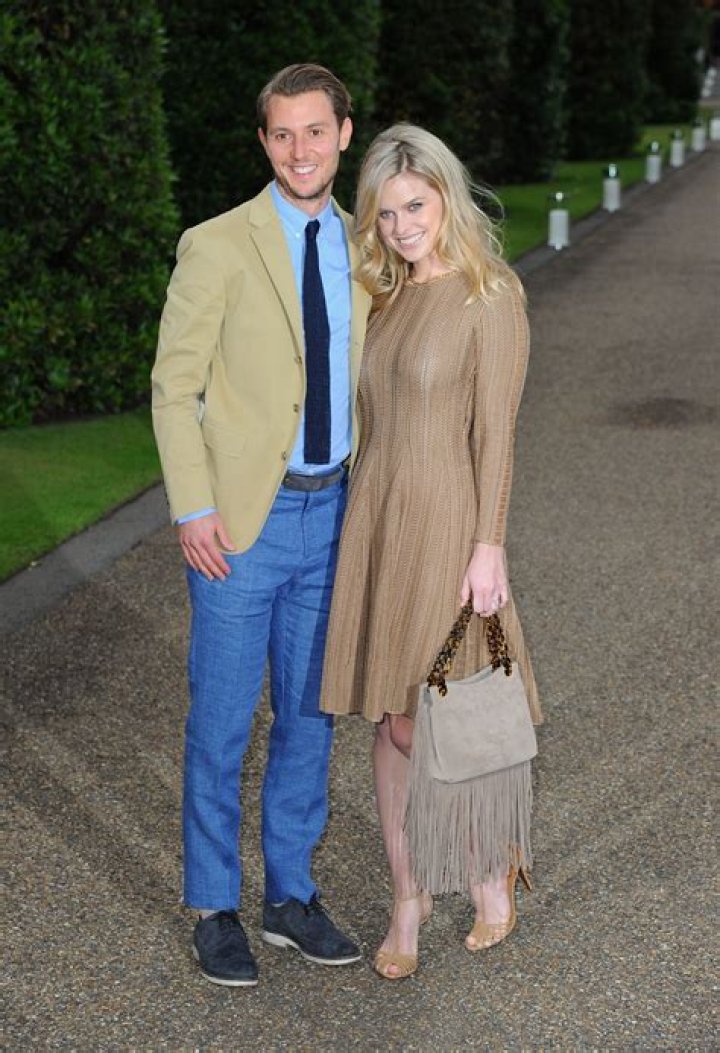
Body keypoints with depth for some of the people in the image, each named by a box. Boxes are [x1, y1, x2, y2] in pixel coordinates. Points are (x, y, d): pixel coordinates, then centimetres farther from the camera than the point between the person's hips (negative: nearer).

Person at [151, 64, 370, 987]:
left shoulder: (360, 249, 8)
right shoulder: (216, 247, -7)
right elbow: (174, 386, -7)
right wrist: (193, 511, -13)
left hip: (331, 510, 5)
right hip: (242, 520, -5)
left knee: (308, 713, 14)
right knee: (222, 721, 4)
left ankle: (291, 895, 28)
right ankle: (214, 909, 19)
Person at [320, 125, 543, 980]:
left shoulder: (490, 296, -9)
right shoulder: (387, 296, 10)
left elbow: (496, 430, -12)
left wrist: (488, 547, -15)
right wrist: (364, 520, 13)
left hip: (445, 522, -6)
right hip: (375, 517, 6)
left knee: (421, 726, -3)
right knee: (388, 719, 9)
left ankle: (491, 866, 22)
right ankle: (408, 896, 21)